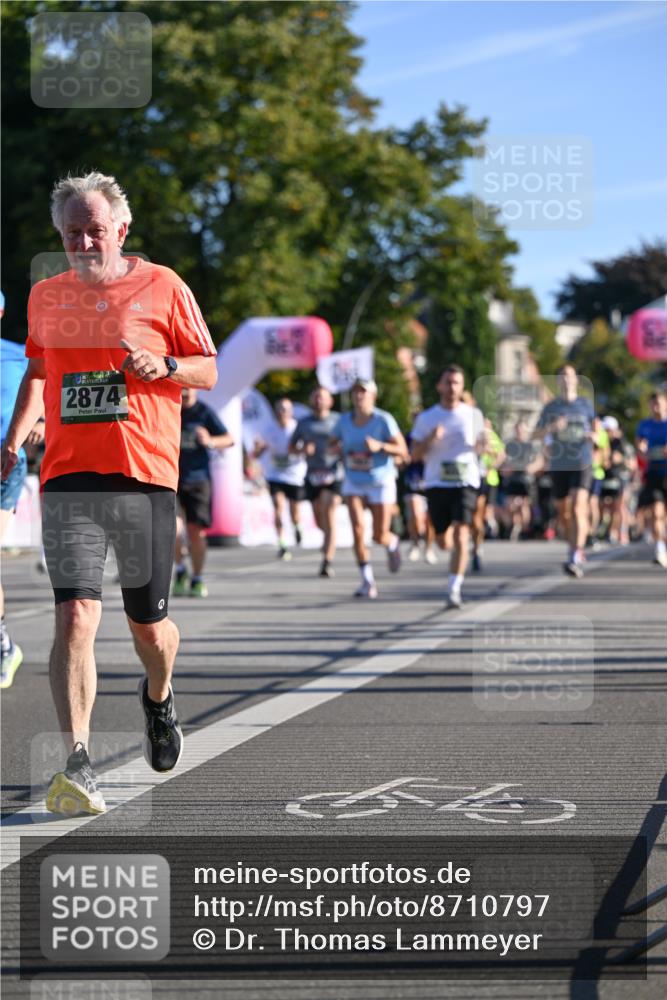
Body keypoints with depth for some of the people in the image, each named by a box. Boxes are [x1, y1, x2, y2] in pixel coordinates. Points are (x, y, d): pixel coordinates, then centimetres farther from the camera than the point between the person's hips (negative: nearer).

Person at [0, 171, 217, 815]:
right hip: (67, 480, 1)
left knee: (149, 625, 8)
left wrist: (162, 365, -13)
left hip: (145, 478, -1)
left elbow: (208, 372, 7)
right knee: (75, 618, -15)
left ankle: (158, 697, 43)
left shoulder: (162, 288, 3)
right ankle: (77, 766, -17)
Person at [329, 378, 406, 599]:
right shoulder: (344, 420, -2)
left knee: (380, 536, 0)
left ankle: (393, 544, 39)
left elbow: (402, 450, -14)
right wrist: (337, 448, -11)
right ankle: (367, 581, -5)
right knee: (358, 530, -15)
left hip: (381, 483, -2)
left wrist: (379, 446, -30)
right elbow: (332, 444, 13)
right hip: (353, 483, 2)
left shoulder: (383, 420, -13)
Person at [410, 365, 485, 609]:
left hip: (466, 482, -1)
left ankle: (454, 589, -16)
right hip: (436, 483, 2)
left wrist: (481, 445, -6)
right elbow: (415, 455, 4)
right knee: (442, 540, 7)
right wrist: (430, 439, -15)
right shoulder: (426, 418, 5)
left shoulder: (474, 415, 6)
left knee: (461, 536, -18)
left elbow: (481, 445, 18)